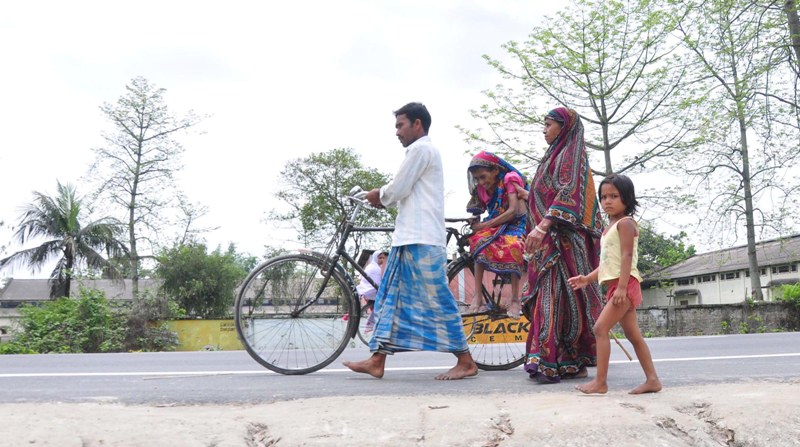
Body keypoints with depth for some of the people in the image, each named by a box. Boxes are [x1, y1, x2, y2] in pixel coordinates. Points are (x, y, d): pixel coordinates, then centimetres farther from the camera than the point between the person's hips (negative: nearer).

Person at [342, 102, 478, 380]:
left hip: (421, 239, -11)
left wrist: (379, 195, 8)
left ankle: (466, 362, 1)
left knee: (437, 299, -7)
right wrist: (383, 198, 9)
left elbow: (398, 189, -11)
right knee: (391, 296, 8)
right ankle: (377, 361, 11)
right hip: (410, 237, 11)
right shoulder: (423, 151, 25)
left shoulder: (420, 149, -6)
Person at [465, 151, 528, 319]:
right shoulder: (482, 190, 3)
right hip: (494, 226, 4)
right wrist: (472, 226, -20)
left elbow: (513, 211, -22)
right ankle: (478, 296, -32)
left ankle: (515, 299, -31)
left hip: (515, 223, -4)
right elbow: (475, 213, 3)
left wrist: (486, 224, -24)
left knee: (512, 247, -38)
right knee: (479, 242, -30)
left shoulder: (509, 180, -13)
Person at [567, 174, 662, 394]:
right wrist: (588, 278, 11)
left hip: (626, 284, -10)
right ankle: (652, 379, 17)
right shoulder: (609, 228, 20)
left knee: (601, 327, -15)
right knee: (633, 334, 12)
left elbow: (627, 256, -18)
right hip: (616, 286, 10)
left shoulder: (625, 223, -8)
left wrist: (622, 286, -25)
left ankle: (600, 381, -13)